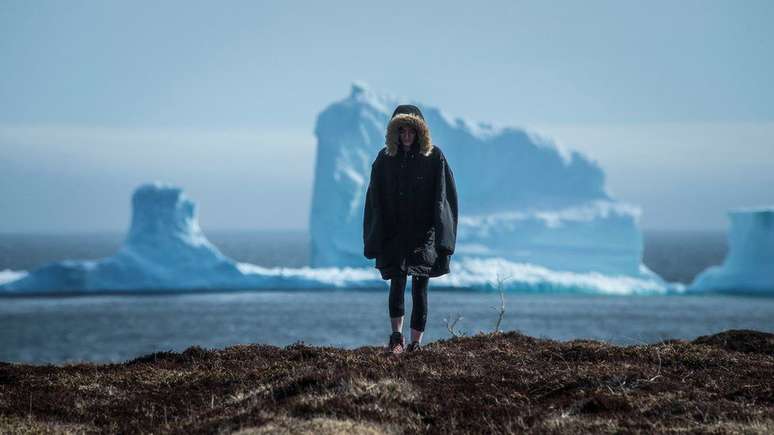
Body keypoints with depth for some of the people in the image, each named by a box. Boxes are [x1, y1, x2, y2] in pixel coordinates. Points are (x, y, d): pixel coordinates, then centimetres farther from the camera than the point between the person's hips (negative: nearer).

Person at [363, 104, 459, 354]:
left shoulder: (434, 157, -1)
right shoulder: (385, 159, 4)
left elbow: (444, 197, -2)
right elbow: (375, 200, 6)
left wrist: (441, 236, -10)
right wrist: (375, 239, 0)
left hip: (424, 233, -1)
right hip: (394, 235, 1)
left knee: (420, 286, 0)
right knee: (397, 280, -14)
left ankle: (416, 341, 6)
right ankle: (397, 335, -13)